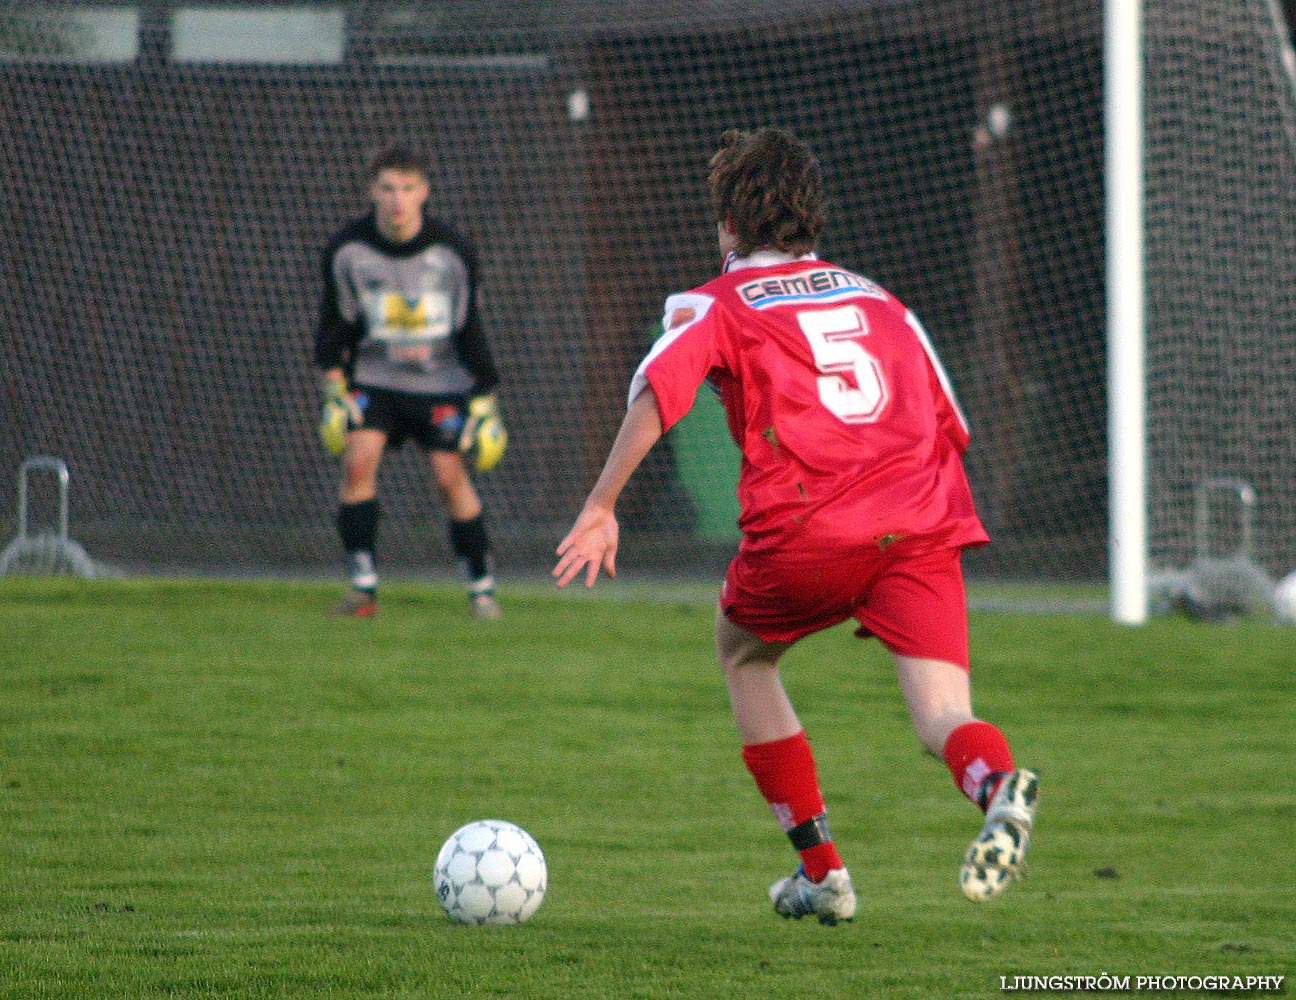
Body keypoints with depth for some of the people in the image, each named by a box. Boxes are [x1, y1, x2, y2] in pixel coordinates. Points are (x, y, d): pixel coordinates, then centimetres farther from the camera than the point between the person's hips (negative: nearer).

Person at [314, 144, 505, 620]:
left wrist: (485, 398, 1)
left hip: (442, 380, -1)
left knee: (450, 474, -9)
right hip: (374, 378, 1)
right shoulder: (347, 250, -7)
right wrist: (335, 385, -6)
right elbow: (335, 320, 3)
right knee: (358, 459, -18)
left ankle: (482, 588, 6)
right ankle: (363, 587, -13)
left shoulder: (451, 251, -7)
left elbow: (469, 327, 2)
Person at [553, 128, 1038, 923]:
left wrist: (600, 509, -5)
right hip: (922, 522, 2)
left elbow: (658, 390, -5)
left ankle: (822, 872, 21)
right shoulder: (878, 299, 28)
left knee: (744, 654, 26)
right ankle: (998, 782, -44)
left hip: (806, 531, -2)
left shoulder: (719, 305, 14)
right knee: (941, 712, -6)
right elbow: (951, 424, 27)